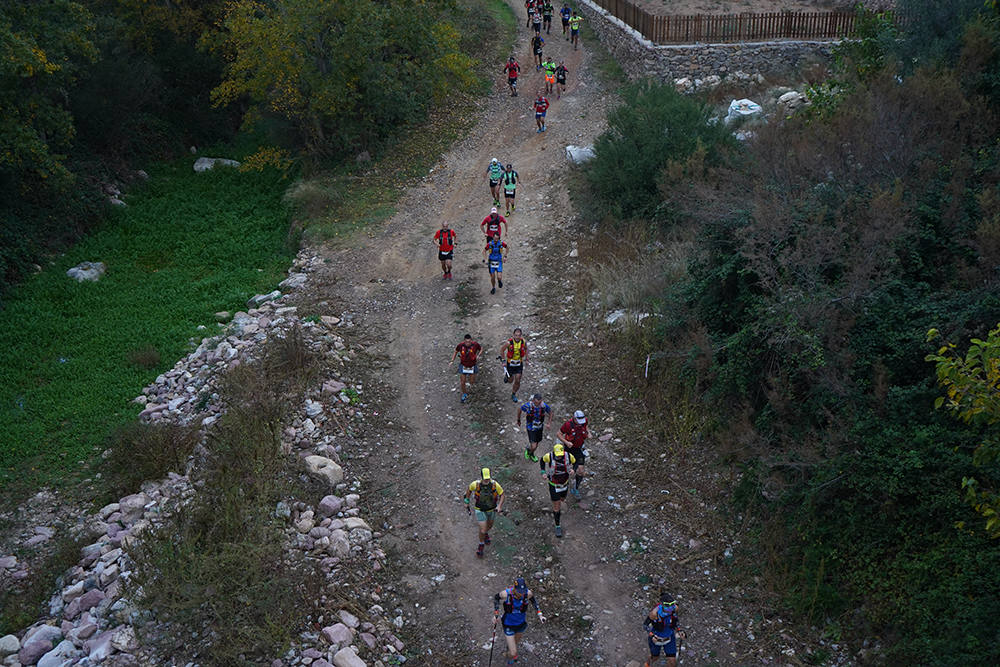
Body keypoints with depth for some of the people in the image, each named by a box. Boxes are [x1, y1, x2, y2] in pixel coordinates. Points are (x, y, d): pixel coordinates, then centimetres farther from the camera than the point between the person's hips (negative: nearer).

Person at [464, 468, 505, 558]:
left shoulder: (495, 484, -30)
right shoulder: (476, 484, -30)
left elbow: (502, 495, -15)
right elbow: (469, 489, -7)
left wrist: (499, 506, -31)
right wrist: (466, 502, 1)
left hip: (492, 509, 2)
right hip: (480, 510, -2)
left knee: (490, 525, 28)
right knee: (482, 530, -5)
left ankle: (486, 534, 64)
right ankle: (481, 545, 26)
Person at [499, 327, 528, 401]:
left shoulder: (524, 342, -16)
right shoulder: (509, 342, -25)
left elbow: (526, 349, 7)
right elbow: (502, 350, -9)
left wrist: (526, 359, 6)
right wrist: (503, 360, -8)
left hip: (519, 363, 2)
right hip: (510, 363, -2)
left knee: (517, 381, 2)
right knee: (510, 380, 11)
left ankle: (513, 394, 25)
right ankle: (506, 376, 47)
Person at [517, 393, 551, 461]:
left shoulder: (544, 405, -20)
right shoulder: (528, 405, -27)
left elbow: (550, 412, 1)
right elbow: (519, 409, -7)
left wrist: (548, 423, -5)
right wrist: (518, 420, 5)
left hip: (539, 427, 3)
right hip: (531, 427, -3)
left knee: (536, 443, 20)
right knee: (533, 446, -10)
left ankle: (531, 454, 51)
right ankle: (528, 450, 27)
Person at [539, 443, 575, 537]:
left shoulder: (568, 456, -24)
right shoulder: (549, 456, -29)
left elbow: (575, 462, -2)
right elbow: (542, 460, -4)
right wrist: (543, 472, -13)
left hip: (565, 483, 3)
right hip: (554, 485, -3)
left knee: (561, 499, 29)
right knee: (556, 506, 1)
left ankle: (557, 511, 64)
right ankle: (557, 527, 17)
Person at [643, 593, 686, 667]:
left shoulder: (675, 608, -25)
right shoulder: (655, 613, -37)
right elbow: (645, 623, -20)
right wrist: (651, 636, -33)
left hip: (669, 637, 3)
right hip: (656, 638, -2)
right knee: (655, 657, 23)